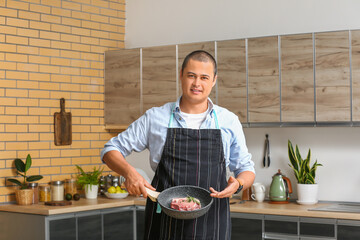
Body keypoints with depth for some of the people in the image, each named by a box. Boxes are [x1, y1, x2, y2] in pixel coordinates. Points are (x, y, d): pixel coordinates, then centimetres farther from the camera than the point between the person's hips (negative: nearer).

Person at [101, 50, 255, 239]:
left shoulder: (229, 121, 6)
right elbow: (111, 149, 9)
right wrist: (129, 172, -11)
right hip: (164, 222, 0)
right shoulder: (154, 118, 4)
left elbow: (246, 169, 13)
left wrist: (237, 184, -10)